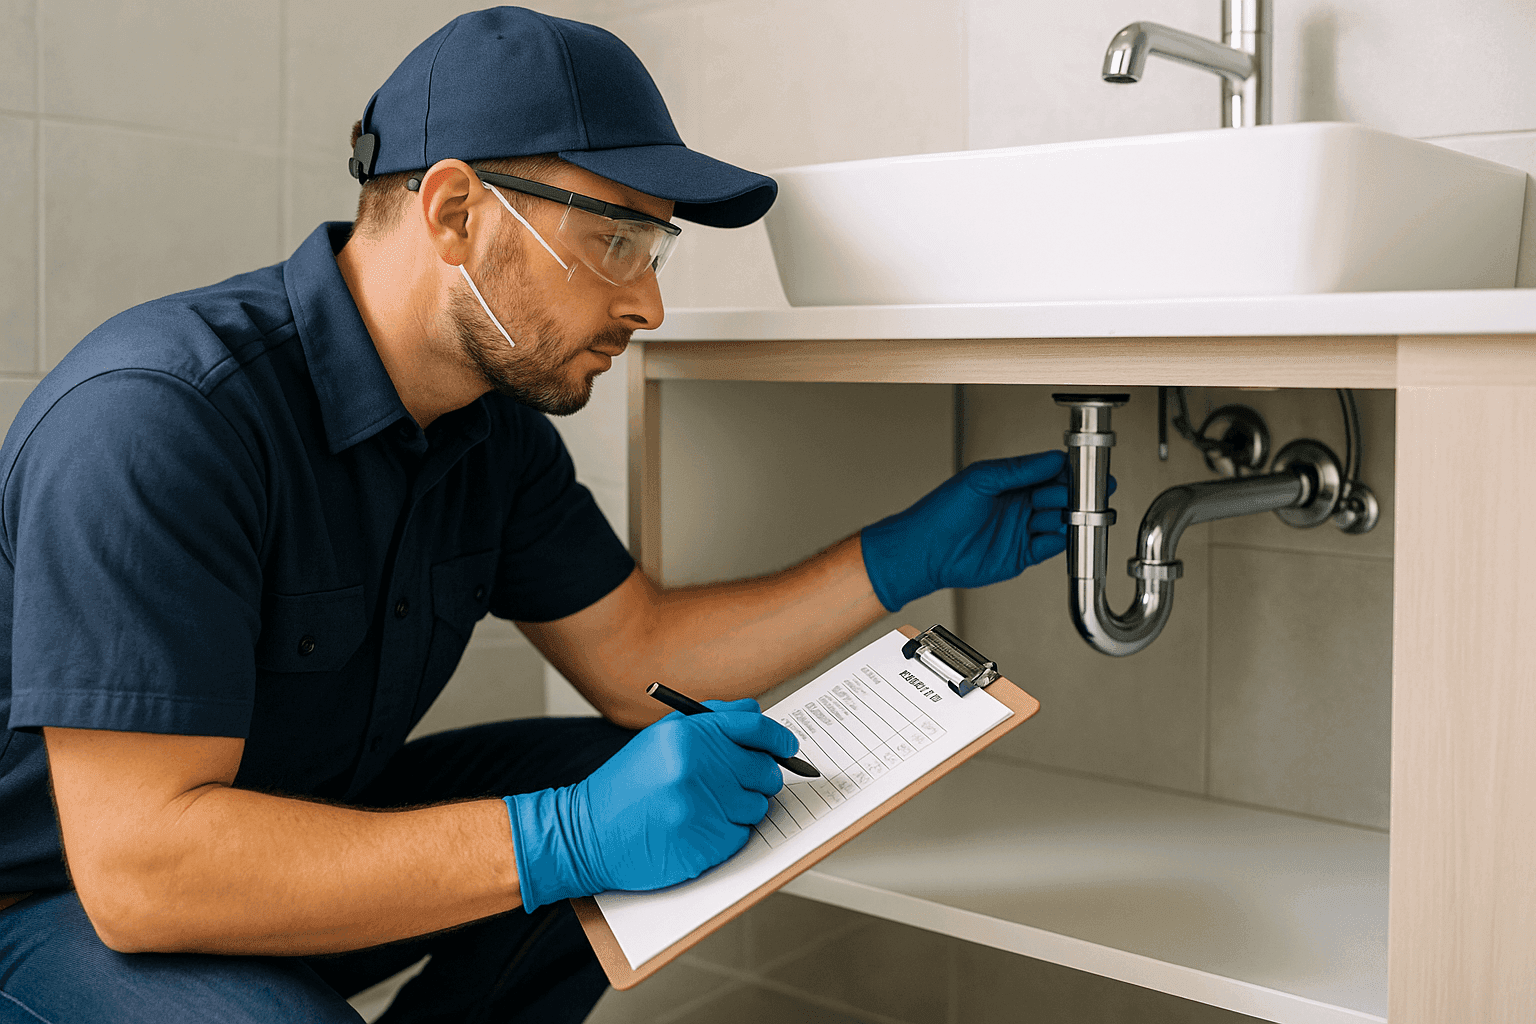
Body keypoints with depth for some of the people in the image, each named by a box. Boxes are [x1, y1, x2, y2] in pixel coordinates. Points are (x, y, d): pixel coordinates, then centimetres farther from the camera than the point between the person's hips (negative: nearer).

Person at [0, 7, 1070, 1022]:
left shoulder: (496, 419, -3)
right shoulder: (159, 414, -29)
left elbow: (637, 657, 4)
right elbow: (138, 863, -34)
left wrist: (908, 557, -2)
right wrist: (567, 838, -39)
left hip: (306, 823, 8)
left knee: (670, 803, -5)